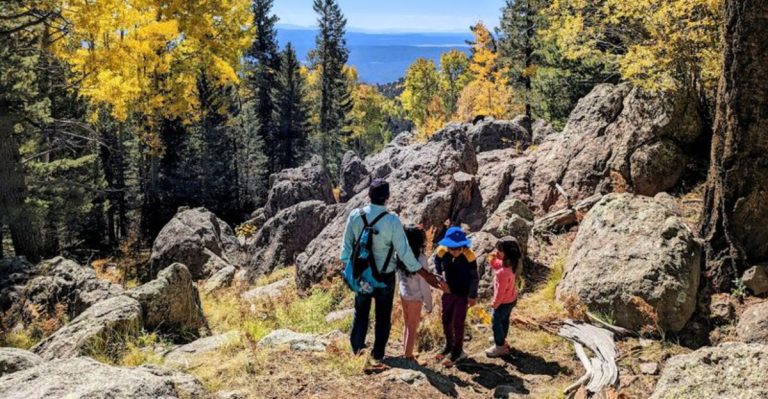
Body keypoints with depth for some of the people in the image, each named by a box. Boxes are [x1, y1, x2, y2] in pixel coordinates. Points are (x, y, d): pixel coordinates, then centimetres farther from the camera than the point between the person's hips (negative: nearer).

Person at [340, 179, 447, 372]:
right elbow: (404, 251, -17)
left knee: (360, 313, 18)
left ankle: (356, 350, 27)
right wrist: (425, 274, -10)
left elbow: (346, 244, -1)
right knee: (383, 317, 13)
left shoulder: (355, 215, -11)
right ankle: (377, 356, 21)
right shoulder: (392, 220, -20)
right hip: (385, 276, -2)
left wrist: (346, 266, 16)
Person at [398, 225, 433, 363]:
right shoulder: (420, 259, -24)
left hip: (403, 293, 6)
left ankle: (407, 353, 34)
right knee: (413, 327, 11)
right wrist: (428, 304, -7)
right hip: (415, 297, -6)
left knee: (408, 324, 21)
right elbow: (424, 284, -18)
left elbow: (400, 276, 3)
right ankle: (408, 357, 22)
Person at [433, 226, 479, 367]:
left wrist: (472, 296, -9)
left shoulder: (469, 256, -25)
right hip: (448, 292, 5)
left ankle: (457, 352, 21)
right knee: (446, 320, 16)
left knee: (458, 323, 3)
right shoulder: (442, 252, -17)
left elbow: (474, 278, -14)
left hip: (463, 294, -4)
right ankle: (449, 347, 38)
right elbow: (437, 264, 8)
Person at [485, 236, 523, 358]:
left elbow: (501, 291, -28)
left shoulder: (504, 272, -39)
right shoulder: (508, 262, -11)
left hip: (504, 301, -9)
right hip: (511, 298, 9)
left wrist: (495, 303, -13)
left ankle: (500, 347, 27)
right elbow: (495, 265, 9)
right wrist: (493, 258, -13)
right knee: (504, 320, 28)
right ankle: (501, 340, 49)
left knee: (496, 322, 11)